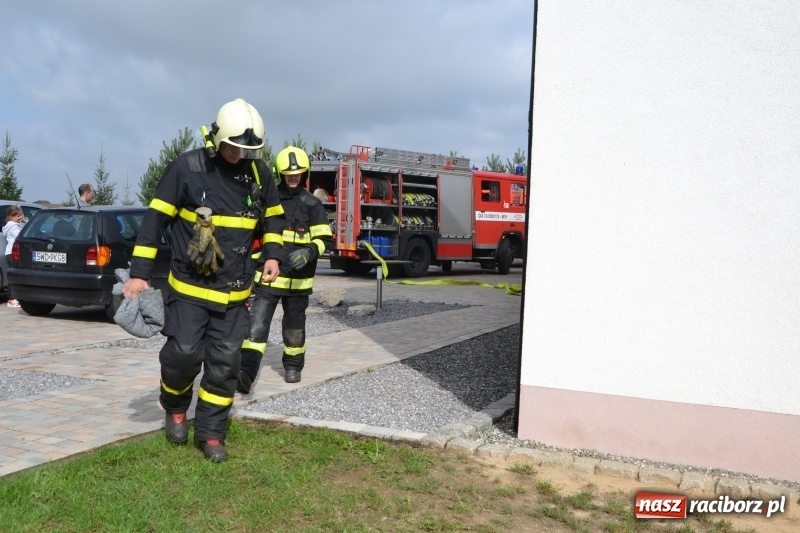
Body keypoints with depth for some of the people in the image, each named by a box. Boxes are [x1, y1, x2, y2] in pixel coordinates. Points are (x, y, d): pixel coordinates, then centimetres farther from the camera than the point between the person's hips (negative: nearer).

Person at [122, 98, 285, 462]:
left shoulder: (259, 173, 2)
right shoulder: (186, 167, -10)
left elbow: (272, 218, 18)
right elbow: (156, 218, -6)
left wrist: (272, 254, 4)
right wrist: (139, 273, -9)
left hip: (234, 291, 3)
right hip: (189, 285, -3)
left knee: (225, 362, 3)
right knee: (184, 353, -6)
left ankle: (210, 432, 17)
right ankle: (175, 408, 25)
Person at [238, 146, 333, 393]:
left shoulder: (312, 204, -1)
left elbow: (324, 240, -6)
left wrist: (308, 252, -26)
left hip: (297, 279, -1)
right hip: (268, 276, 1)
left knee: (294, 327, 13)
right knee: (257, 324, -11)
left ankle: (293, 367, 32)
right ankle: (246, 373, -17)